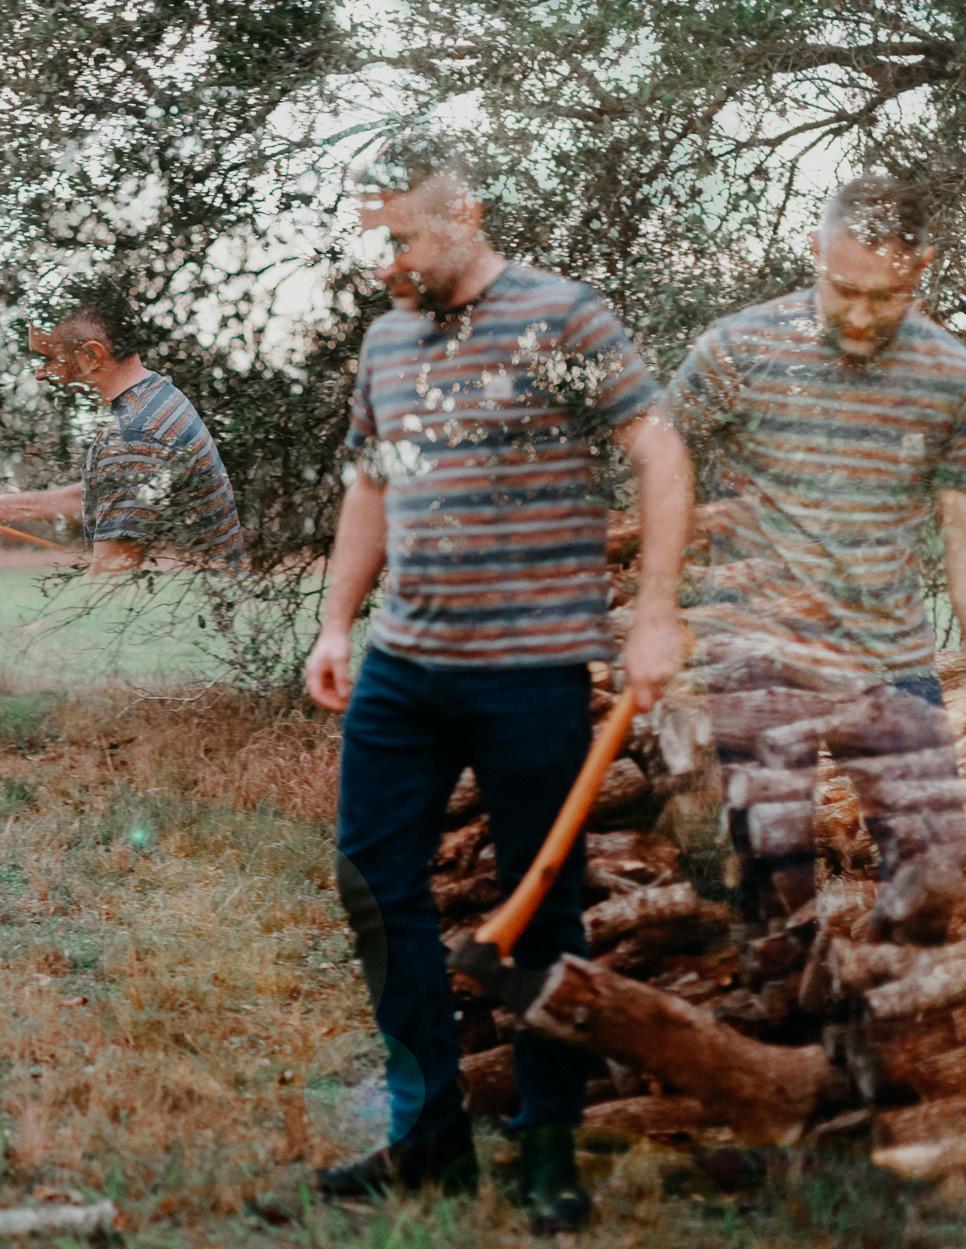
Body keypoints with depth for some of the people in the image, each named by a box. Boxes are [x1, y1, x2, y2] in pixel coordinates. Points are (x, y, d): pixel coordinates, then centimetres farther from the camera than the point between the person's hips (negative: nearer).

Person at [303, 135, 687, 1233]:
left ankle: (549, 1150, 17)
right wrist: (336, 627, 14)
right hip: (400, 666, 6)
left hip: (529, 672, -6)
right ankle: (429, 1130, 20)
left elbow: (662, 460, -7)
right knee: (374, 884, 6)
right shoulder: (386, 340, 13)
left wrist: (656, 617, -13)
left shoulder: (561, 318, -6)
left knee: (541, 907, 3)